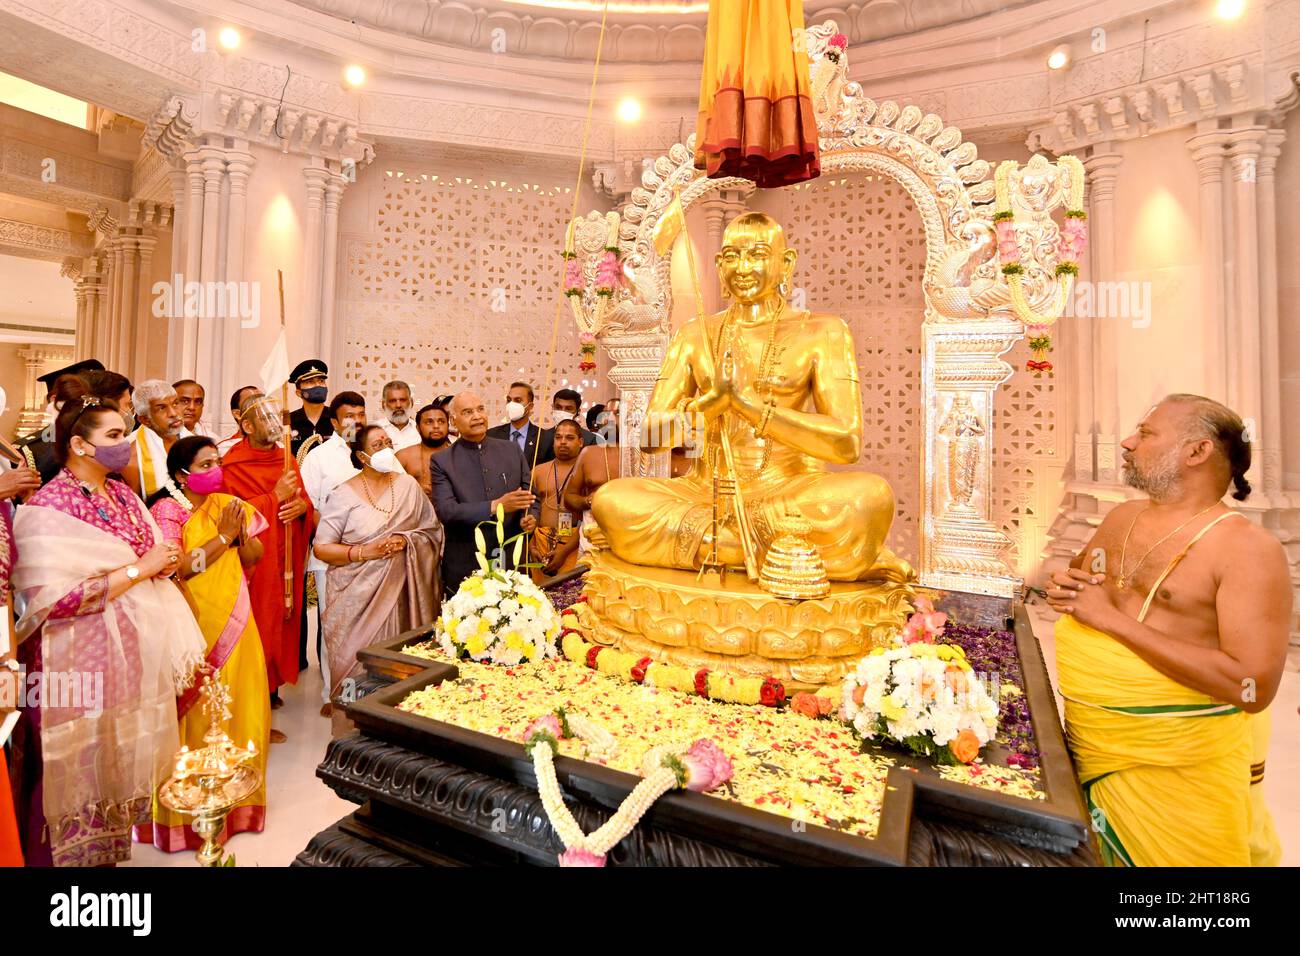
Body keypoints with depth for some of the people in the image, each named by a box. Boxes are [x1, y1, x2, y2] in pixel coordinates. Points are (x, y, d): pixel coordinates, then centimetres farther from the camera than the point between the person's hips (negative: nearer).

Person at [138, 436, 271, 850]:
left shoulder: (230, 505, 8)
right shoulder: (167, 509, -8)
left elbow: (254, 557, 8)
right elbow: (174, 567, -18)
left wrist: (240, 534, -10)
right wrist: (222, 537, -14)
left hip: (234, 621, 5)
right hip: (194, 625, -5)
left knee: (240, 704, 10)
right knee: (198, 713, 5)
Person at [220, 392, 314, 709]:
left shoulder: (288, 460, 11)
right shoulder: (232, 465, -8)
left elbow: (304, 501, 14)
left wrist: (302, 505, -9)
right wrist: (275, 497, -18)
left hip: (286, 561, 5)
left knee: (282, 623, 10)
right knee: (256, 627, -1)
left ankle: (272, 688, 24)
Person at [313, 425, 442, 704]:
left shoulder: (408, 485, 5)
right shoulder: (344, 495, -1)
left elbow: (433, 531, 8)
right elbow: (321, 548, -3)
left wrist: (407, 540, -10)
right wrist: (363, 552, -14)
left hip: (400, 592, 2)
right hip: (356, 596, -1)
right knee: (358, 659, 1)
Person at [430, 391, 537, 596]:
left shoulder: (512, 449, 6)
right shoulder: (441, 461, -2)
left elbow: (530, 493, 10)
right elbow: (445, 511, -12)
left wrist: (530, 518, -11)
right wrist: (495, 506, -22)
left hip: (513, 561, 2)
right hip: (465, 567, -2)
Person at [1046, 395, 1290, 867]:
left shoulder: (1248, 548, -17)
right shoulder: (1120, 517, 2)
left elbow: (1252, 686, -24)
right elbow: (1078, 575, 21)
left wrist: (1113, 619, -25)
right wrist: (1062, 589, -4)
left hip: (1176, 768, -5)